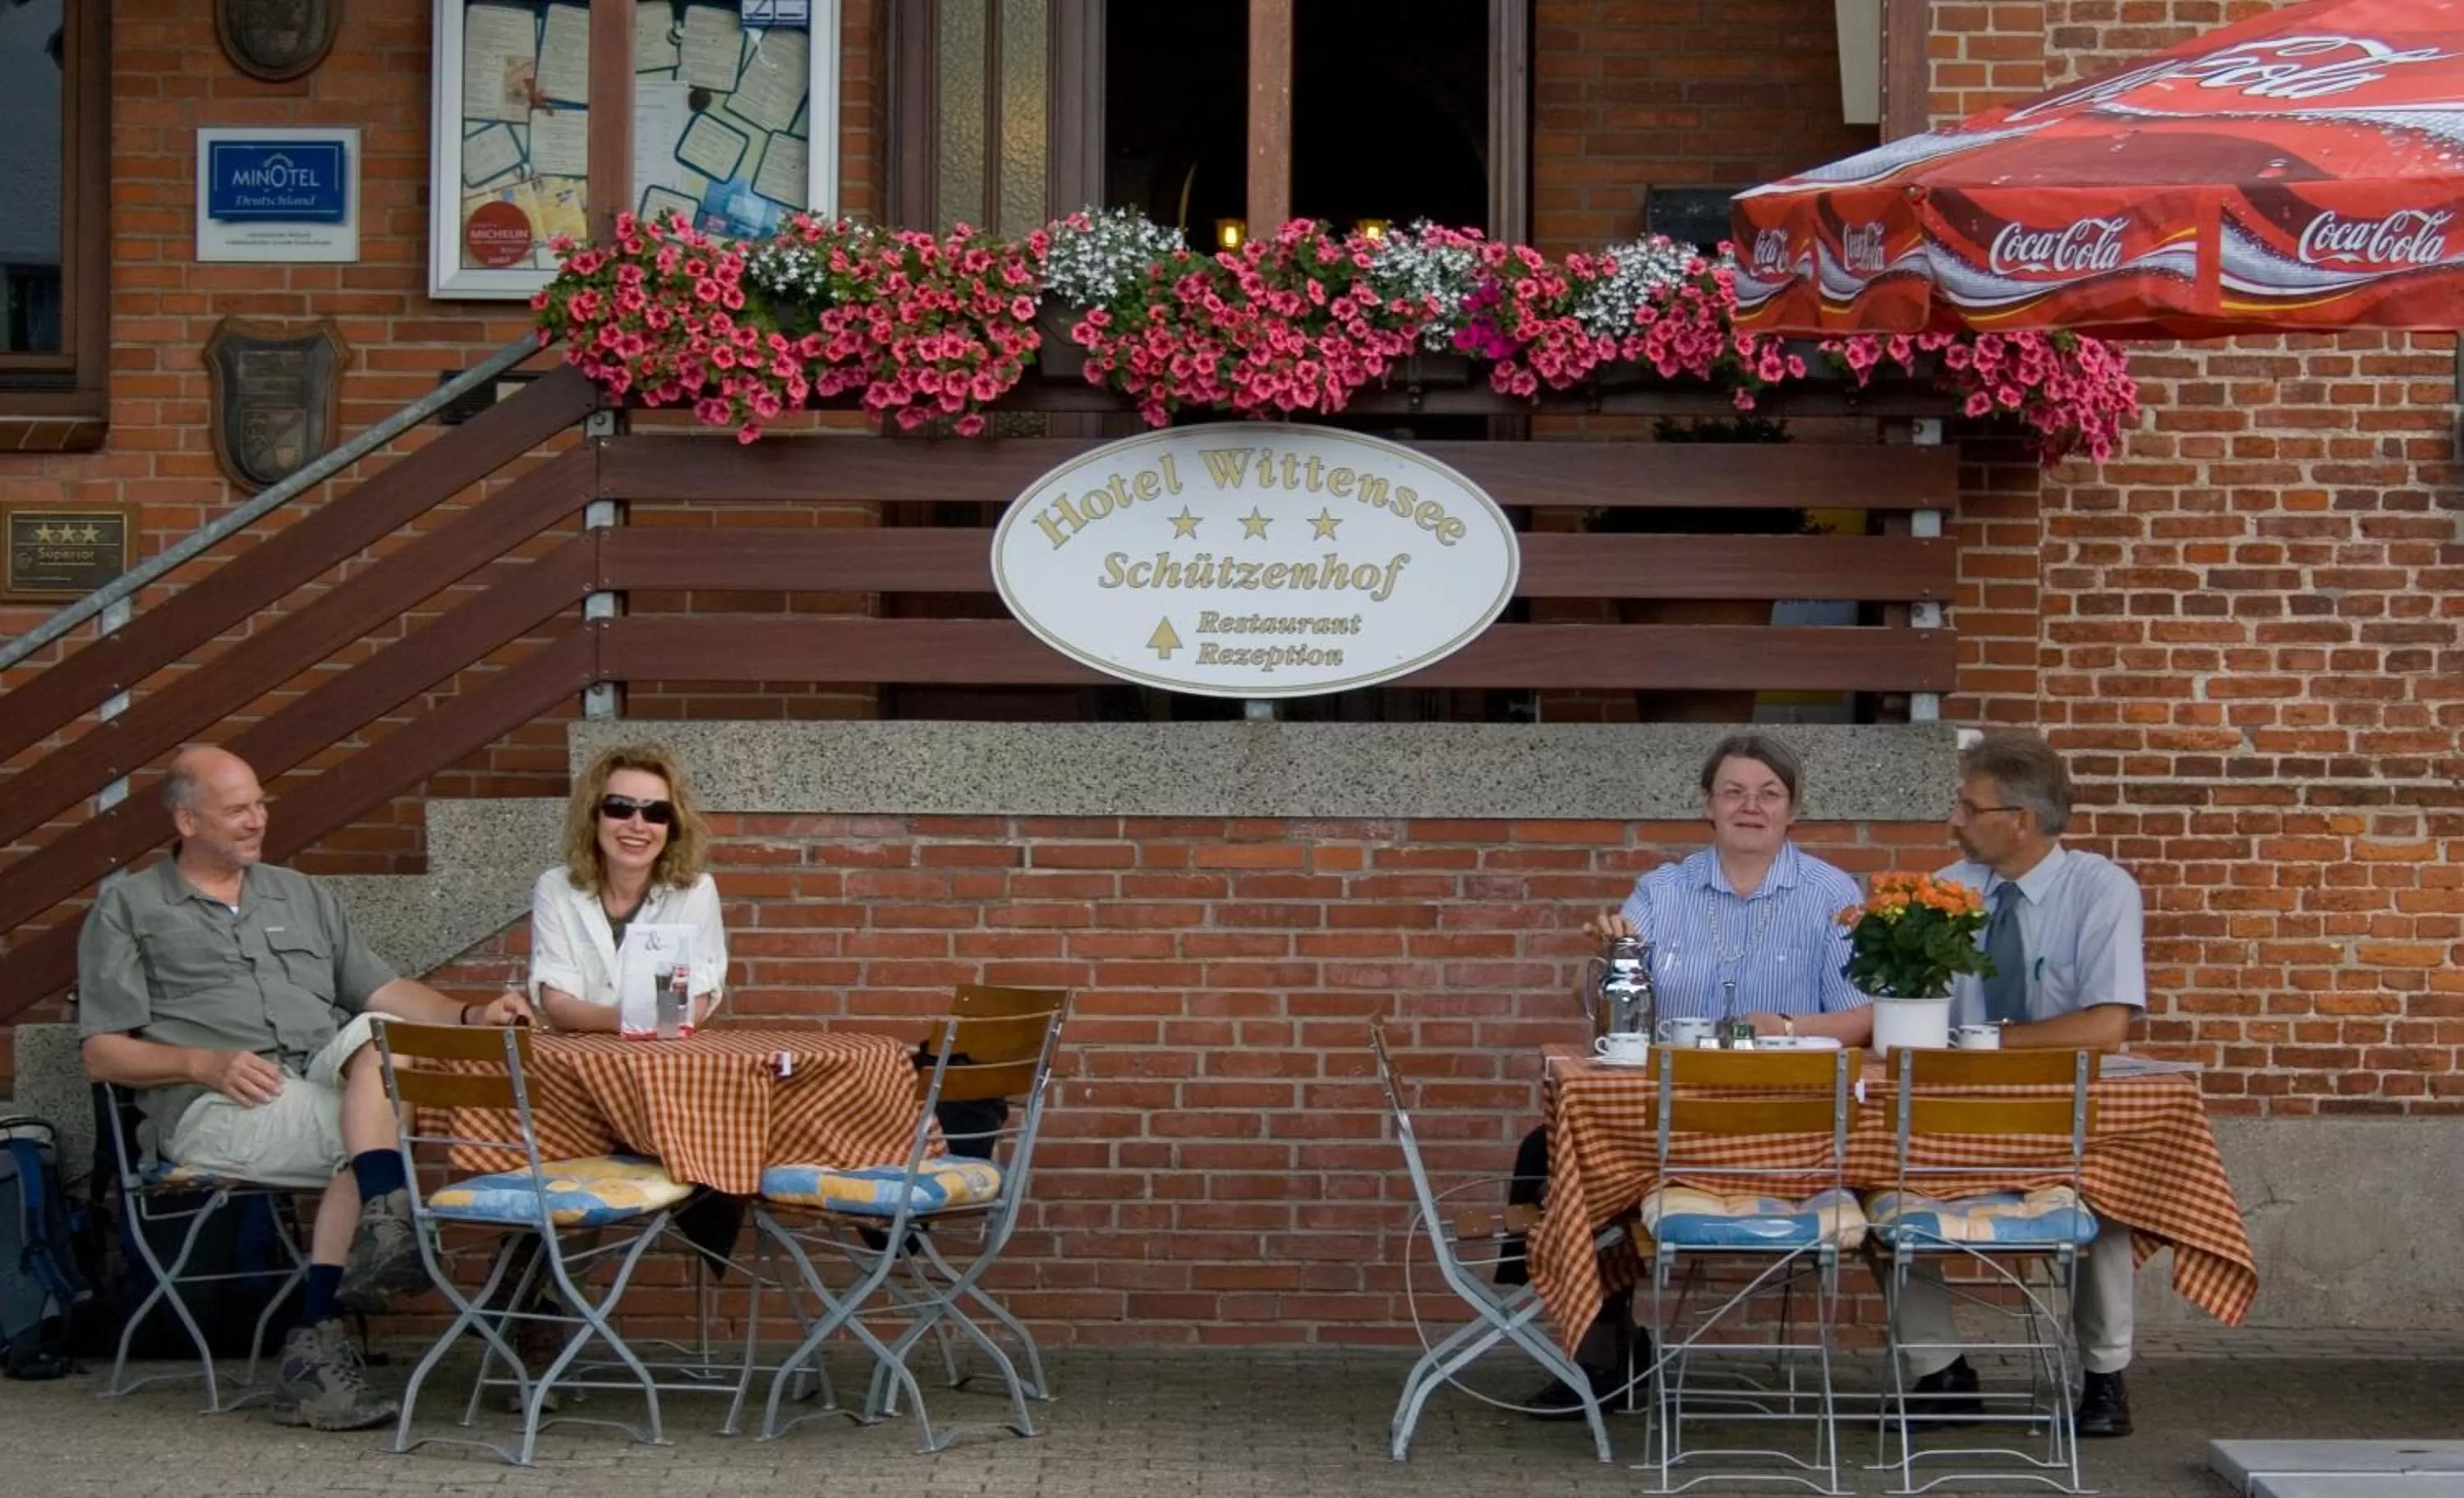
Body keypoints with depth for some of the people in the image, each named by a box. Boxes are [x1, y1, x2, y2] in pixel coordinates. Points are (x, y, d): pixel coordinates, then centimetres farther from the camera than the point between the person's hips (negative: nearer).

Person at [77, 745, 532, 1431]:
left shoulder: (302, 896, 26)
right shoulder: (128, 908, 12)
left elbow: (381, 991, 18)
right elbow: (103, 1053, 5)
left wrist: (469, 1015, -2)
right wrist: (205, 1064, -13)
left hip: (327, 1079, 4)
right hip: (216, 1107, -4)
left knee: (378, 1033, -30)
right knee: (368, 1140, -29)